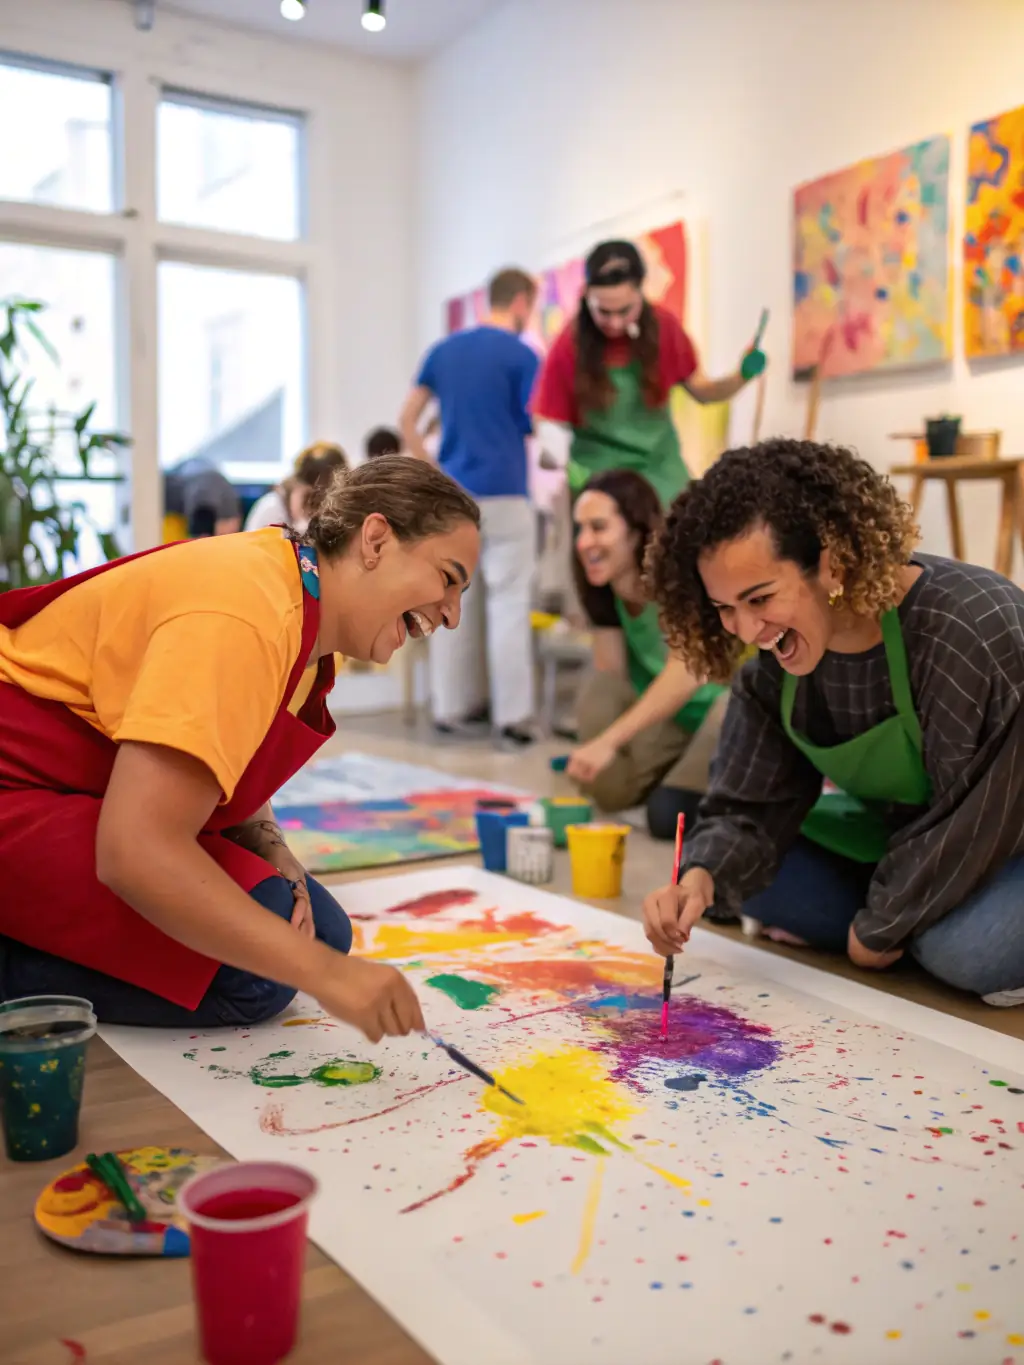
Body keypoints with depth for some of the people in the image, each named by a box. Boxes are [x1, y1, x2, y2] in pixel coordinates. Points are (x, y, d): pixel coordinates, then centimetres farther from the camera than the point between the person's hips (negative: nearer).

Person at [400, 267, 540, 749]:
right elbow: (533, 428, -2)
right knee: (507, 605, -3)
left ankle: (451, 706, 15)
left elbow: (407, 419, 9)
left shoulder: (443, 349, 11)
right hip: (503, 493, -5)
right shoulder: (522, 355, -5)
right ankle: (512, 716, -2)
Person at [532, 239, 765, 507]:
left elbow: (700, 390, 8)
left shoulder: (664, 327, -4)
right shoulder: (569, 345, -11)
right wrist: (561, 462, -29)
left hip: (661, 473, 3)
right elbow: (549, 420, -7)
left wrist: (742, 377, -12)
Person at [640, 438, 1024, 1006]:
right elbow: (751, 808, -11)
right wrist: (701, 879, -32)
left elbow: (975, 821, -27)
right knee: (743, 872, -8)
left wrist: (879, 928, -17)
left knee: (962, 948, -34)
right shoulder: (776, 657, -14)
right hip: (903, 832, 6)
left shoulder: (974, 633, -33)